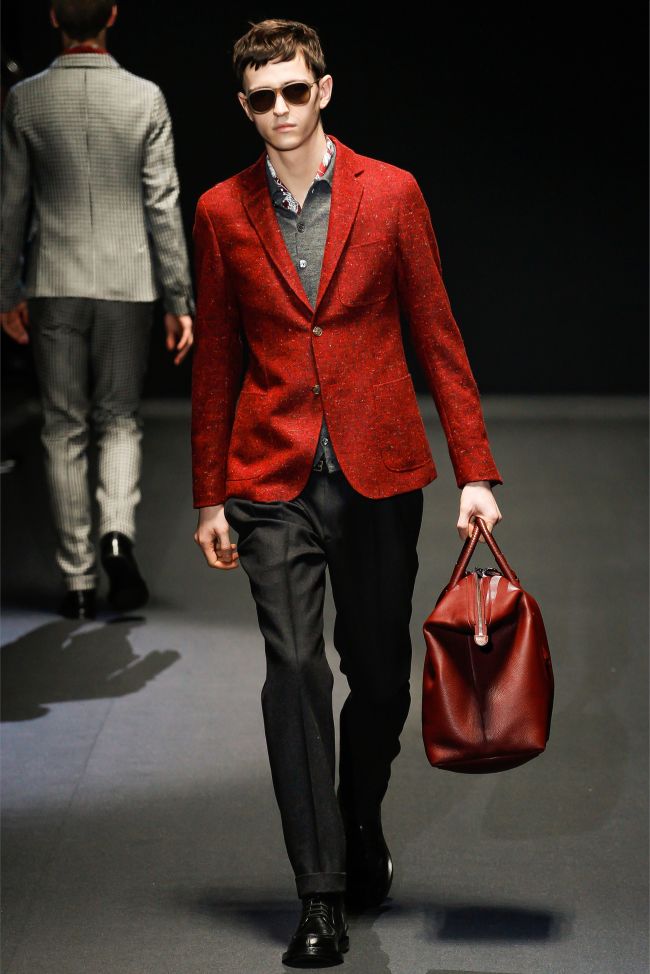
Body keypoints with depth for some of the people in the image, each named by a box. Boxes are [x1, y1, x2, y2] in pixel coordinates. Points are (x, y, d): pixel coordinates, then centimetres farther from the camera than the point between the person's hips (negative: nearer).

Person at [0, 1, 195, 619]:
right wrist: (180, 301, 1)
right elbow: (163, 207, -5)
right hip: (127, 284, 0)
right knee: (119, 419, 13)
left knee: (65, 430, 7)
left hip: (54, 285, 0)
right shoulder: (145, 98, -5)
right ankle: (118, 531, -12)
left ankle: (77, 580, 8)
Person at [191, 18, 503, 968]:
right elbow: (216, 362, 9)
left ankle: (361, 827, 35)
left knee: (380, 671, 9)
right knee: (294, 670, -9)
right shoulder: (222, 212, 4)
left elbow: (438, 337, 2)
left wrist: (476, 471, -3)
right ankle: (321, 896, -5)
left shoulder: (390, 193, 0)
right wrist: (210, 496, 7)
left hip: (380, 471, 0)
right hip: (273, 478, 0)